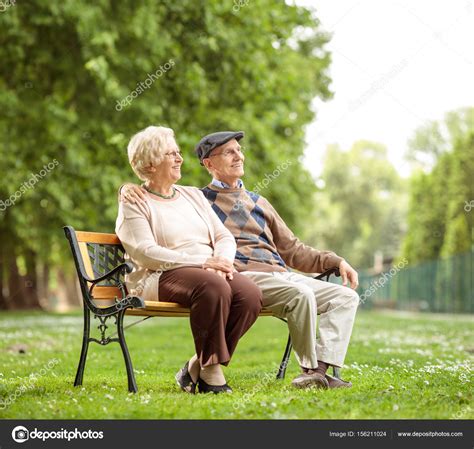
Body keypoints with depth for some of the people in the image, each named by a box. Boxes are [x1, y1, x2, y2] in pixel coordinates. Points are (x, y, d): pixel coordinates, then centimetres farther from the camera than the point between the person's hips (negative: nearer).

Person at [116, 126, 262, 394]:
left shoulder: (193, 195, 24)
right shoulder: (135, 204, 4)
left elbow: (224, 236, 17)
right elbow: (145, 253, -11)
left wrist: (223, 261, -8)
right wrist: (203, 262, -18)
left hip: (210, 271, 6)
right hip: (161, 277, -6)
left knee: (251, 294, -25)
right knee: (213, 287, -37)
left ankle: (197, 368, -13)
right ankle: (211, 373, -22)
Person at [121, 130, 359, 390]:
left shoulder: (258, 203, 29)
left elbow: (292, 250, 29)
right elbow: (152, 194, 16)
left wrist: (336, 262, 17)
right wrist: (128, 188, -9)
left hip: (281, 274, 7)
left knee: (346, 297, -9)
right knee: (301, 294, -32)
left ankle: (320, 368, -22)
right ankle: (309, 369, -17)